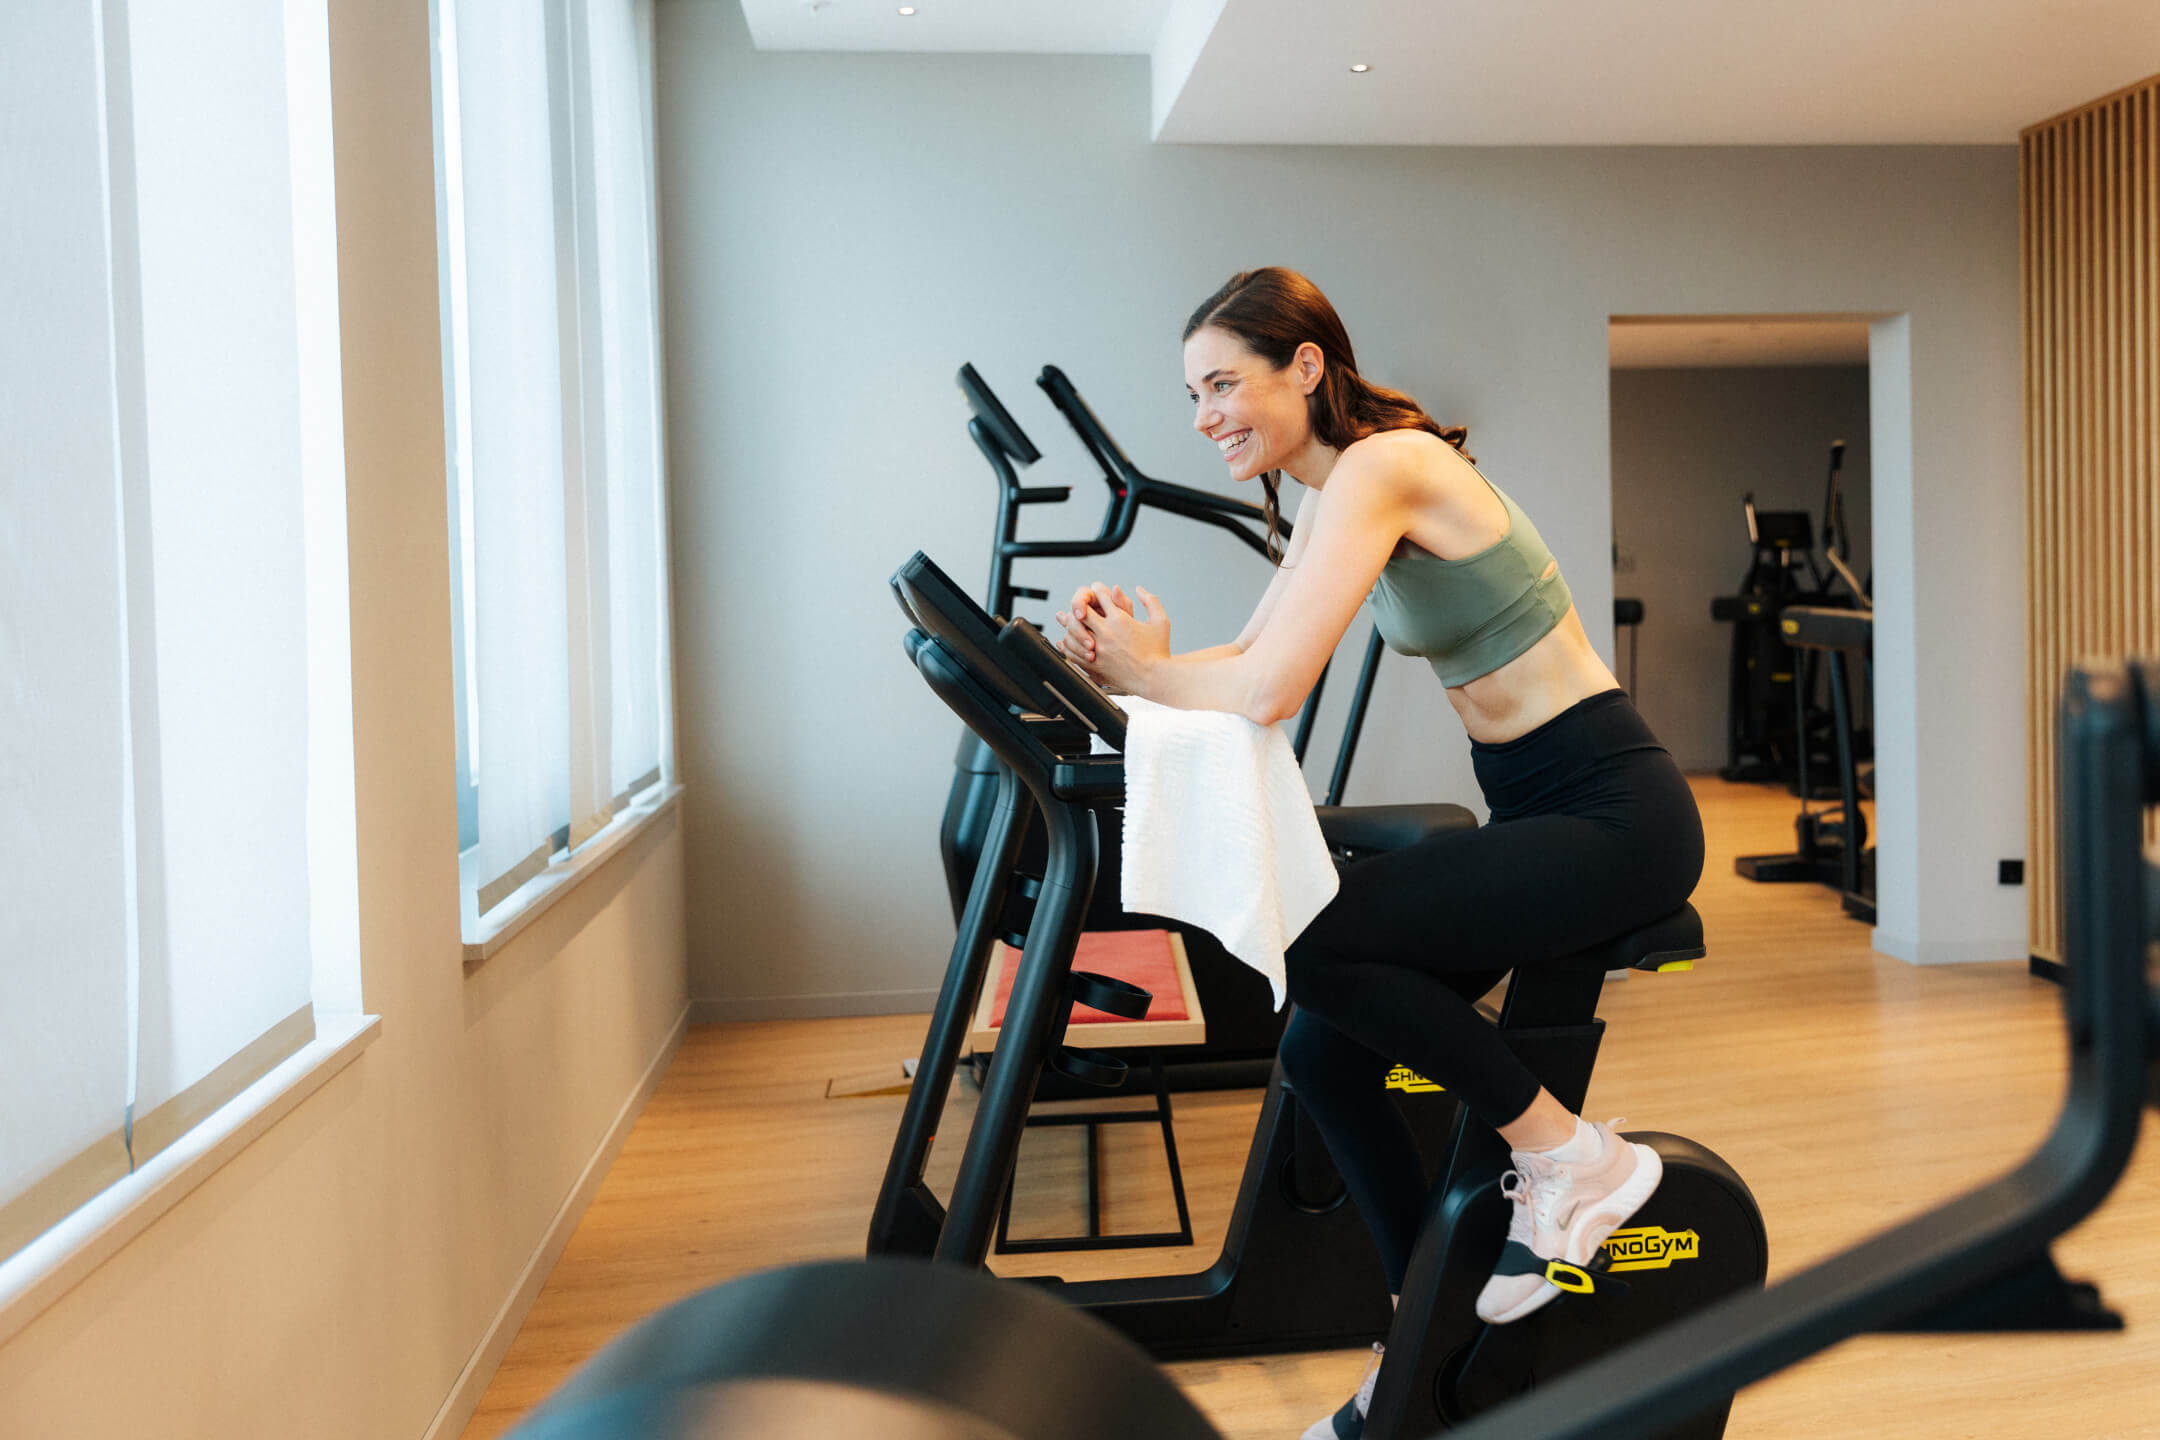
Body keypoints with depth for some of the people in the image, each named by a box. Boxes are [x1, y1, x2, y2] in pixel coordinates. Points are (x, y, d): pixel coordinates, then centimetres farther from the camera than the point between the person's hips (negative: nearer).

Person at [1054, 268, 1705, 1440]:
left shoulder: (1381, 467, -20)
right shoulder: (1328, 496, 10)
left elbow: (1268, 692, -29)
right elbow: (1244, 658, 11)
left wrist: (1145, 671, -12)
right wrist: (1129, 659, -8)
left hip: (1612, 815, -9)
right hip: (1530, 813, 9)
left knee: (1315, 946, -24)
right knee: (1322, 1047, 3)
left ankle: (1570, 1157, -5)